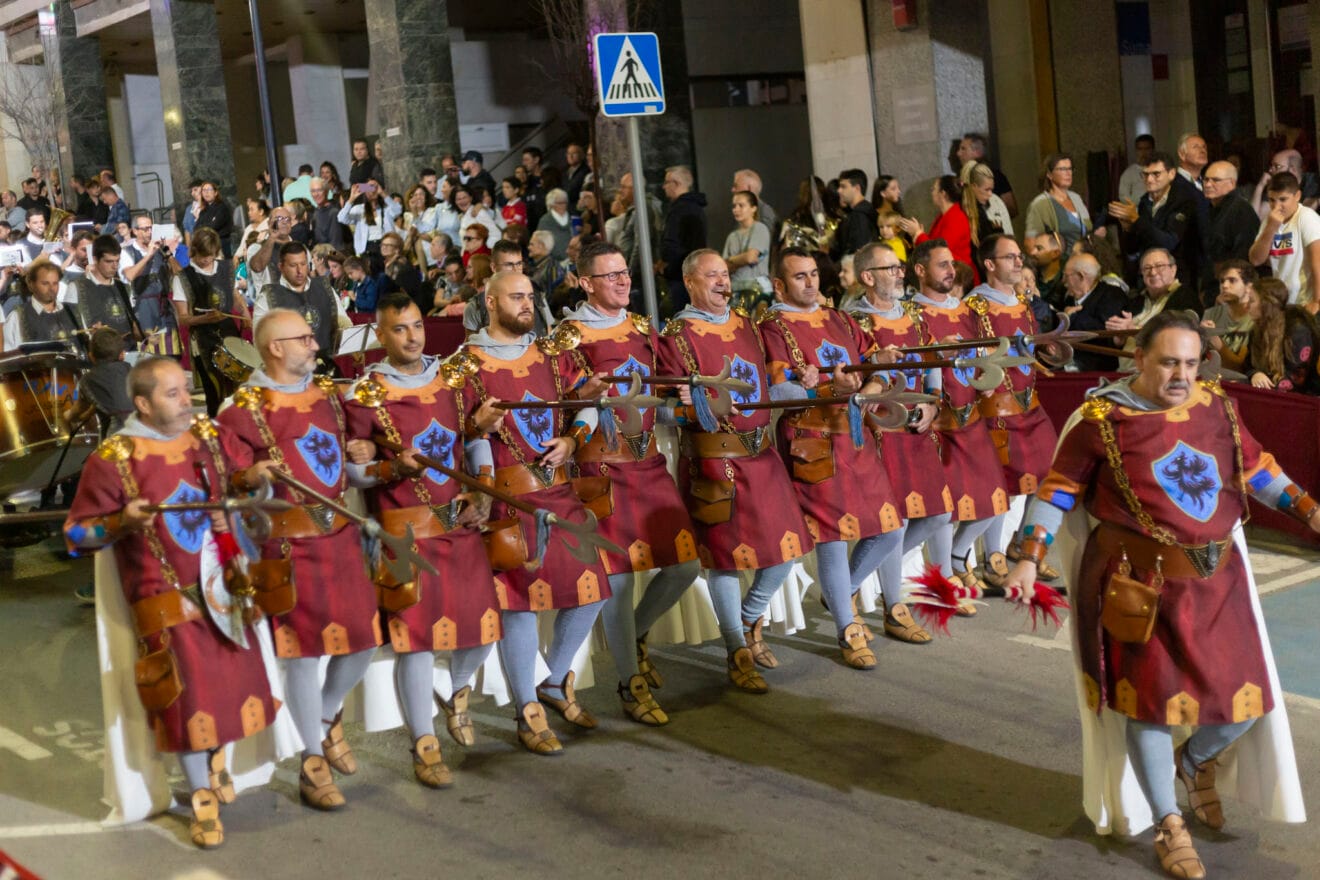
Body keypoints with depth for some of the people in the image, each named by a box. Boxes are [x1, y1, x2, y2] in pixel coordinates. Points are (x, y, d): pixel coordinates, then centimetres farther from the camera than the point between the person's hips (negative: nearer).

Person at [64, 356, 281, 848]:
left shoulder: (212, 437, 3)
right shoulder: (112, 459, -10)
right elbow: (77, 535, -5)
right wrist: (121, 522, -23)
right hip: (167, 597, -4)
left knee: (236, 679, 11)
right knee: (189, 695, -3)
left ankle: (217, 755, 40)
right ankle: (202, 797, 16)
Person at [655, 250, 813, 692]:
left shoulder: (746, 326, 15)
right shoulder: (676, 336, -5)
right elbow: (669, 406, -8)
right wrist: (690, 404, -29)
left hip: (761, 452, 6)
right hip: (714, 460, -6)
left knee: (787, 546, 7)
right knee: (726, 553, -1)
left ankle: (749, 621, 30)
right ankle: (739, 654, 12)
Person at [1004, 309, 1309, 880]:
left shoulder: (1217, 407, 4)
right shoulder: (1102, 419, -10)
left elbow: (1256, 468, 16)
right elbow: (1059, 490, -4)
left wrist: (1309, 509, 7)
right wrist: (1030, 559, -11)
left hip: (1217, 577, 5)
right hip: (1141, 582, -4)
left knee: (1245, 698, 7)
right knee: (1152, 698, 0)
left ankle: (1195, 761, 41)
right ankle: (1170, 828, 18)